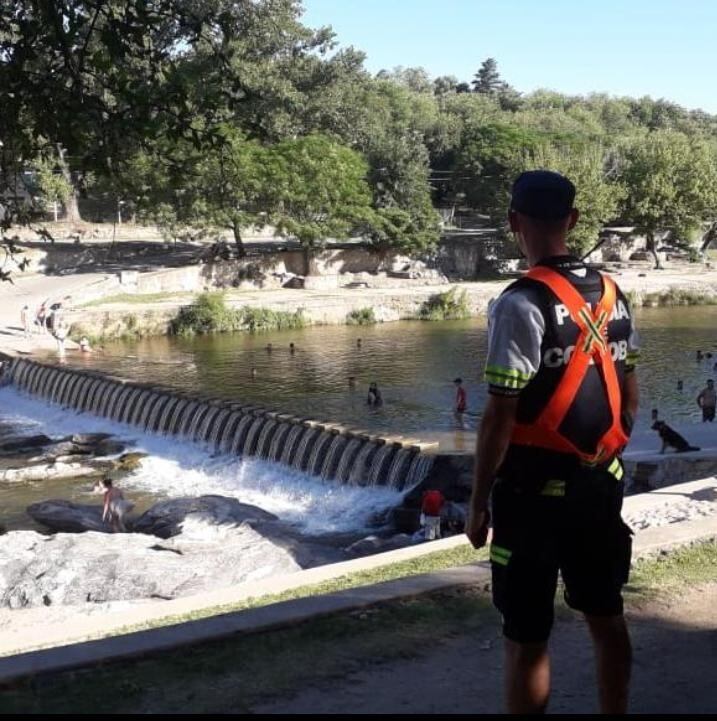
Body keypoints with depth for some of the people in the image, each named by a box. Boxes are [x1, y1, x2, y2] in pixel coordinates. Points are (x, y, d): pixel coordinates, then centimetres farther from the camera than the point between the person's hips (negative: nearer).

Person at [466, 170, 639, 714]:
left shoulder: (522, 303, -17)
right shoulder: (611, 293, 4)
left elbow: (501, 416, -18)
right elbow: (630, 393, 11)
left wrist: (479, 501, -9)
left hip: (535, 489, -7)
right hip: (601, 482, 7)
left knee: (527, 638, 4)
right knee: (606, 618, 19)